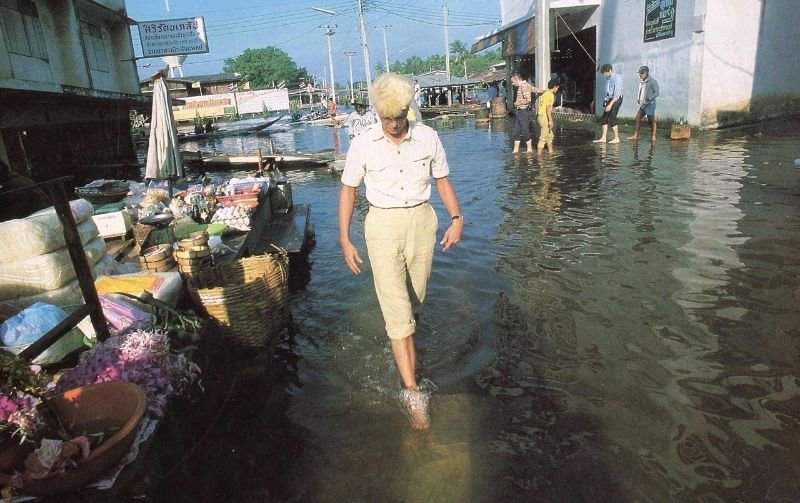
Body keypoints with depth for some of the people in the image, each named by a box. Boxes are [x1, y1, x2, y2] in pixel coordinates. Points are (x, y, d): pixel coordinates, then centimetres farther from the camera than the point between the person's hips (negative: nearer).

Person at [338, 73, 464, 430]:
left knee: (413, 299, 16)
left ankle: (403, 343, 50)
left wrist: (456, 218, -2)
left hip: (422, 221, 3)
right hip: (383, 226, -2)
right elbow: (348, 190, 1)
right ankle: (413, 393, -4)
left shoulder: (428, 137, -2)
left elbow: (442, 181, 9)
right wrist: (345, 241, -1)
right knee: (397, 310, -8)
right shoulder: (363, 144, -7)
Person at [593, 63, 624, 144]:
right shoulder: (608, 78, 9)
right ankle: (603, 138, 8)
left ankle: (616, 138, 0)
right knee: (604, 118, 4)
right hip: (609, 99, 8)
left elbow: (617, 94, -20)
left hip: (616, 100, -8)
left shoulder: (617, 78, -14)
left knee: (612, 118, -10)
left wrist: (610, 104, -24)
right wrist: (605, 102, 9)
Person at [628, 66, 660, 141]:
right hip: (642, 104, 8)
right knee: (637, 119, 2)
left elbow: (657, 92, -12)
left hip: (650, 104, -8)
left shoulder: (652, 81, -10)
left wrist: (650, 98, -27)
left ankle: (653, 137, 5)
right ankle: (635, 136, 5)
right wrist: (638, 99, 10)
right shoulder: (641, 81, 12)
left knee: (651, 120, -2)